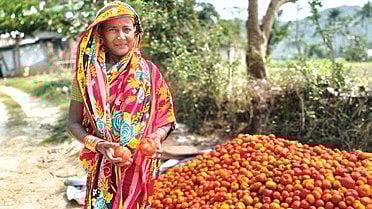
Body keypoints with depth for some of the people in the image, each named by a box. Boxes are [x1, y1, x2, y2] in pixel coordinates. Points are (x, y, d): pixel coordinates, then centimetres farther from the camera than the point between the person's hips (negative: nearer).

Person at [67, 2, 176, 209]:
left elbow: (165, 117, 2)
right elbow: (74, 123, -2)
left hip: (140, 166, 1)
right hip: (102, 167, 0)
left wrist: (157, 137, -18)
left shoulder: (149, 71, -3)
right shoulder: (88, 73, -5)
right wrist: (97, 144, -18)